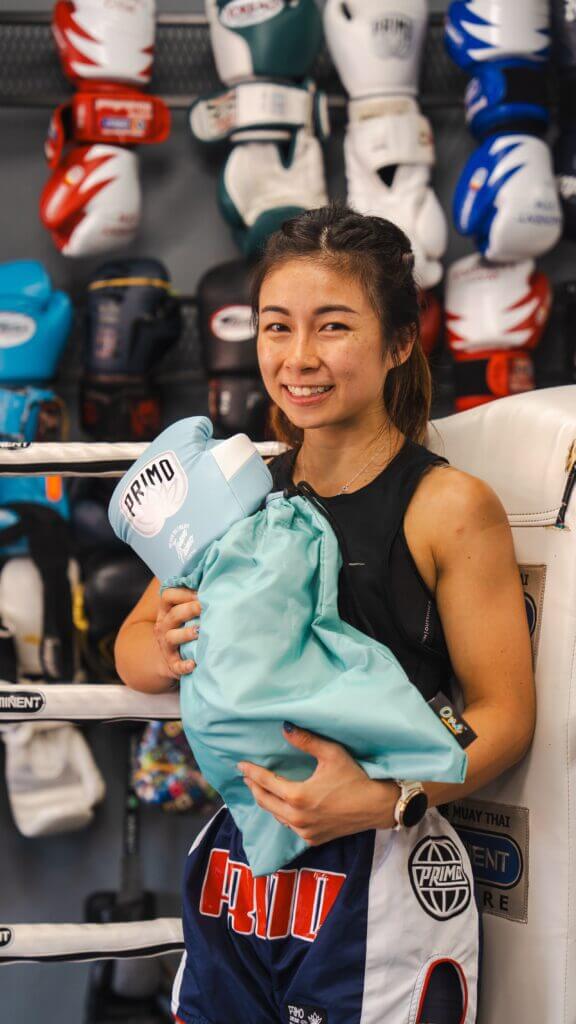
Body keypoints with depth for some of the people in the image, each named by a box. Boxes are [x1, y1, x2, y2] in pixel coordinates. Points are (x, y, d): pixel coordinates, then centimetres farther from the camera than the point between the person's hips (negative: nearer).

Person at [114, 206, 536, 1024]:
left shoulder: (451, 507, -9)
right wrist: (168, 654, -12)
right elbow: (134, 643, 11)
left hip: (380, 885, -4)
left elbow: (505, 713, -10)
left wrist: (387, 797, -26)